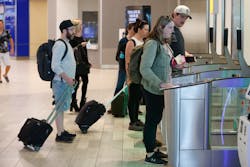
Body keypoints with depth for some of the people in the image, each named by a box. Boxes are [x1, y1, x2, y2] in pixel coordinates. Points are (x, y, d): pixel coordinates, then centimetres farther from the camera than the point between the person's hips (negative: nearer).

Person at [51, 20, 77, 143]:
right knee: (60, 107, -4)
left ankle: (62, 131, 24)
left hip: (66, 81, 10)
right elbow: (55, 66, -23)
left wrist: (70, 79, 19)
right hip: (61, 82, -10)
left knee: (62, 107, 16)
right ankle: (59, 135, 1)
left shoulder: (67, 44, 15)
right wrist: (67, 78, -22)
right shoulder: (59, 45, -17)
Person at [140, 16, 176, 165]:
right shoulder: (152, 44, -19)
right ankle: (150, 155, 10)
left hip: (161, 89, 8)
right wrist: (161, 84, -30)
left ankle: (153, 149, 28)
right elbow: (145, 68, -25)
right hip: (152, 89, -8)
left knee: (156, 119, 16)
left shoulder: (164, 44, 10)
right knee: (152, 120, 1)